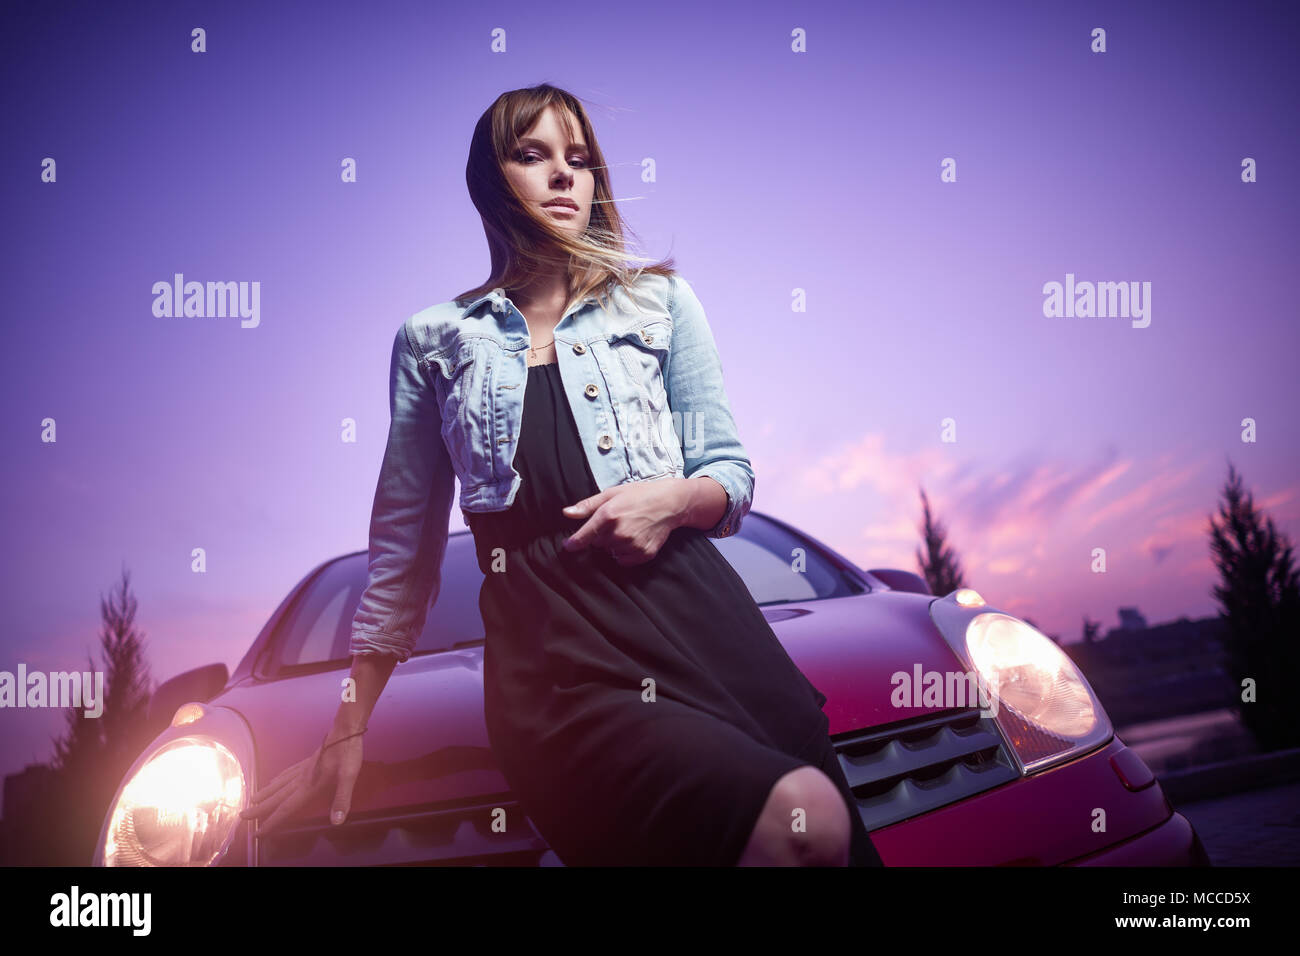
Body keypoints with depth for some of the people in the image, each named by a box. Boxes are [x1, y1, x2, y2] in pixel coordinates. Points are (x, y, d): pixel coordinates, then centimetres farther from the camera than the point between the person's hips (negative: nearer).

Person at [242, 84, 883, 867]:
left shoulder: (661, 301, 14)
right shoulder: (435, 340, 12)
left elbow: (734, 476, 15)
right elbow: (403, 544, 16)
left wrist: (676, 497, -10)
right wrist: (349, 731, 17)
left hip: (693, 621, 3)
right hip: (553, 663, -2)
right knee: (800, 820, -25)